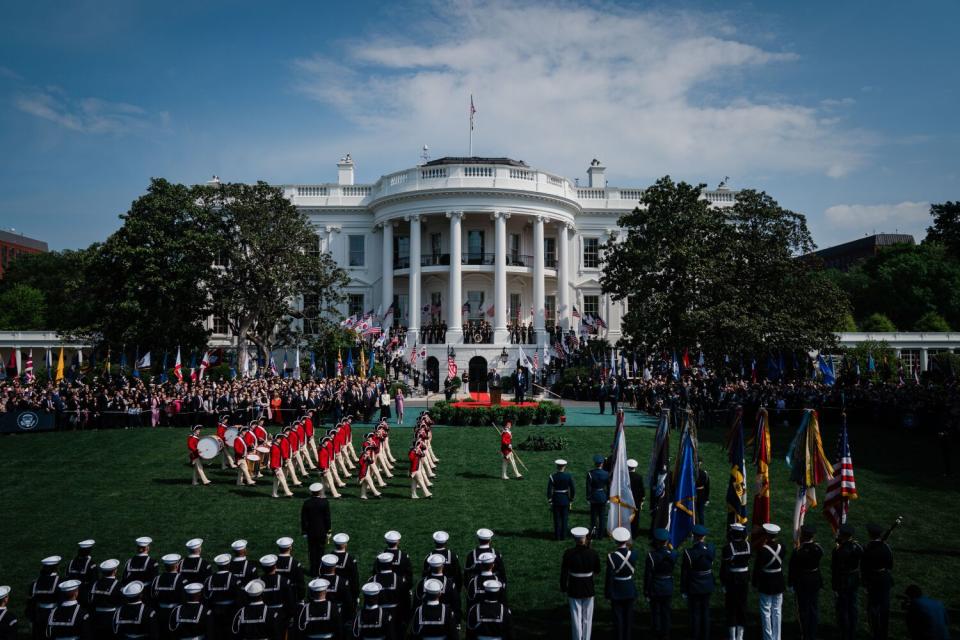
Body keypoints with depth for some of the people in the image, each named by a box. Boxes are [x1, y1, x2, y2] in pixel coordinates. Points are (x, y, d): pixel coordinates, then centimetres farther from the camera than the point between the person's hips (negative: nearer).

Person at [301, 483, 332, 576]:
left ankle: (313, 572, 18)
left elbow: (303, 518, -3)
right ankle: (318, 571, 13)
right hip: (321, 532, -2)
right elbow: (327, 518, -8)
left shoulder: (306, 503, -8)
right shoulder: (324, 502, -14)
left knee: (312, 552, 12)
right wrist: (328, 530, 3)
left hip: (310, 532, 2)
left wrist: (304, 532, 6)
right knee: (320, 551, 11)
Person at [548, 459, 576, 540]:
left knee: (557, 519, 11)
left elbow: (549, 491, -13)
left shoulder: (552, 476, -14)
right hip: (566, 500, 1)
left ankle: (557, 536, 18)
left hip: (556, 500, -1)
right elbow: (573, 490, -6)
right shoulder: (569, 476, -11)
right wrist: (571, 499, 9)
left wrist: (549, 501, 0)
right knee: (565, 519, 13)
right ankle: (563, 535, 19)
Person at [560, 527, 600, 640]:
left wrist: (563, 588, 5)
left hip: (573, 590, -1)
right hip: (589, 590, 1)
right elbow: (597, 570, 1)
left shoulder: (568, 553, -17)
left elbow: (563, 573, -10)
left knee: (576, 619, 12)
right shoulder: (593, 553, -15)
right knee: (587, 619, 15)